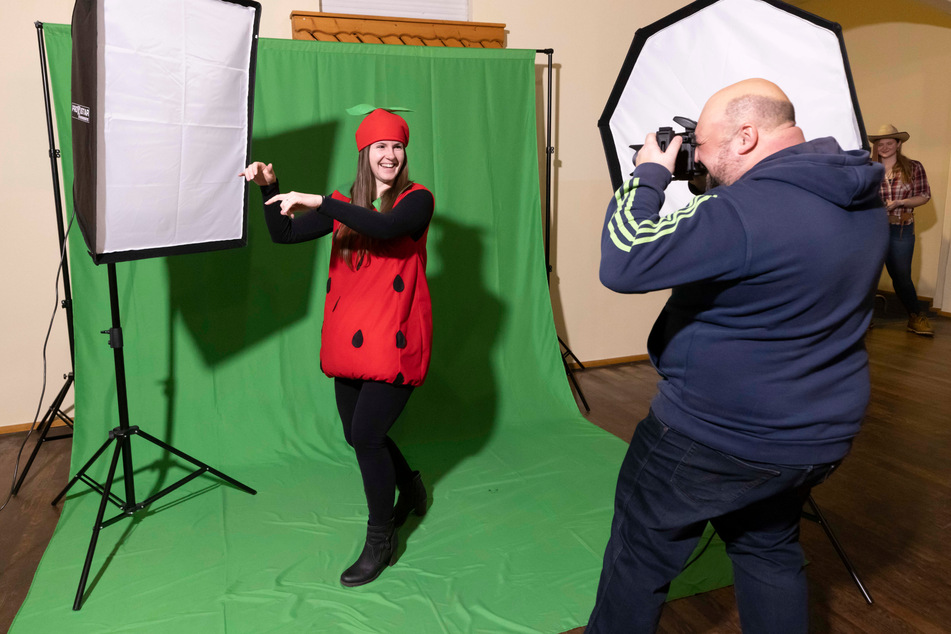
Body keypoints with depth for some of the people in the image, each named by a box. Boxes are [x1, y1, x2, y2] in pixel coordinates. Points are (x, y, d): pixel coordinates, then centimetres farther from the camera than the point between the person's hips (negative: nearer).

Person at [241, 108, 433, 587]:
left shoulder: (417, 199, -5)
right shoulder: (343, 205, 10)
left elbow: (386, 227, -26)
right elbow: (284, 235, 8)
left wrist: (319, 202, -27)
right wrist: (269, 188, -5)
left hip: (394, 341, -5)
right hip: (349, 341, 6)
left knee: (366, 434, -8)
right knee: (357, 435, 15)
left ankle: (380, 539, 14)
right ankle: (410, 488, 44)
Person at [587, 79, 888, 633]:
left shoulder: (748, 209, -29)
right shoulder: (860, 198, 1)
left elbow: (623, 263, -29)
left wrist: (649, 174, -15)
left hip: (717, 440, -8)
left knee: (641, 553, 14)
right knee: (771, 551, 29)